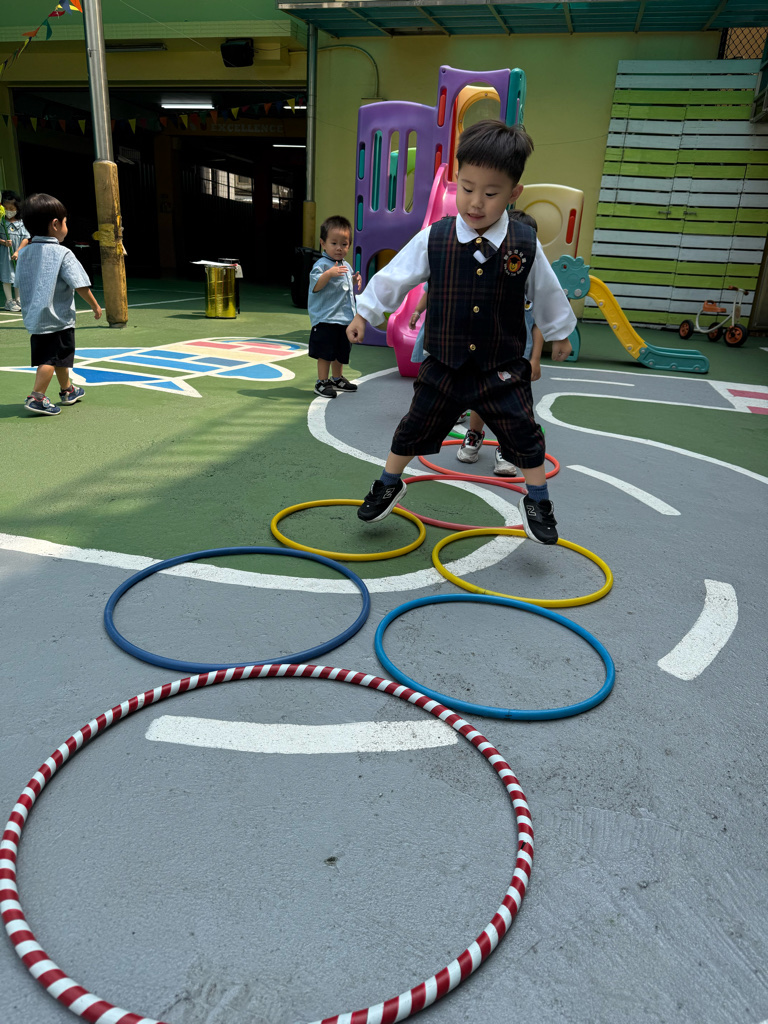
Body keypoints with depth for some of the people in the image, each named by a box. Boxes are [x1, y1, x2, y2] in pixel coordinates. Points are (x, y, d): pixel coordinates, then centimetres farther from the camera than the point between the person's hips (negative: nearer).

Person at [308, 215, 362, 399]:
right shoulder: (321, 265, -12)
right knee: (326, 352, -4)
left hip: (343, 317, 8)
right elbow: (316, 286, -23)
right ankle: (322, 382, 5)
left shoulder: (346, 266, 14)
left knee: (340, 351, 18)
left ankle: (337, 378, 33)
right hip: (325, 318, -8)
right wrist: (329, 273, -36)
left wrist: (354, 280, 9)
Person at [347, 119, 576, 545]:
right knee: (414, 429, 12)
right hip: (443, 366, 0)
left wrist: (559, 332, 20)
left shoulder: (525, 244, -7)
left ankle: (537, 502, 24)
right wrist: (365, 313, 7)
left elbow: (546, 291, 8)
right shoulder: (434, 239, -10)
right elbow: (394, 277, 2)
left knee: (525, 437, 1)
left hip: (502, 369, 0)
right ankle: (389, 484, 36)